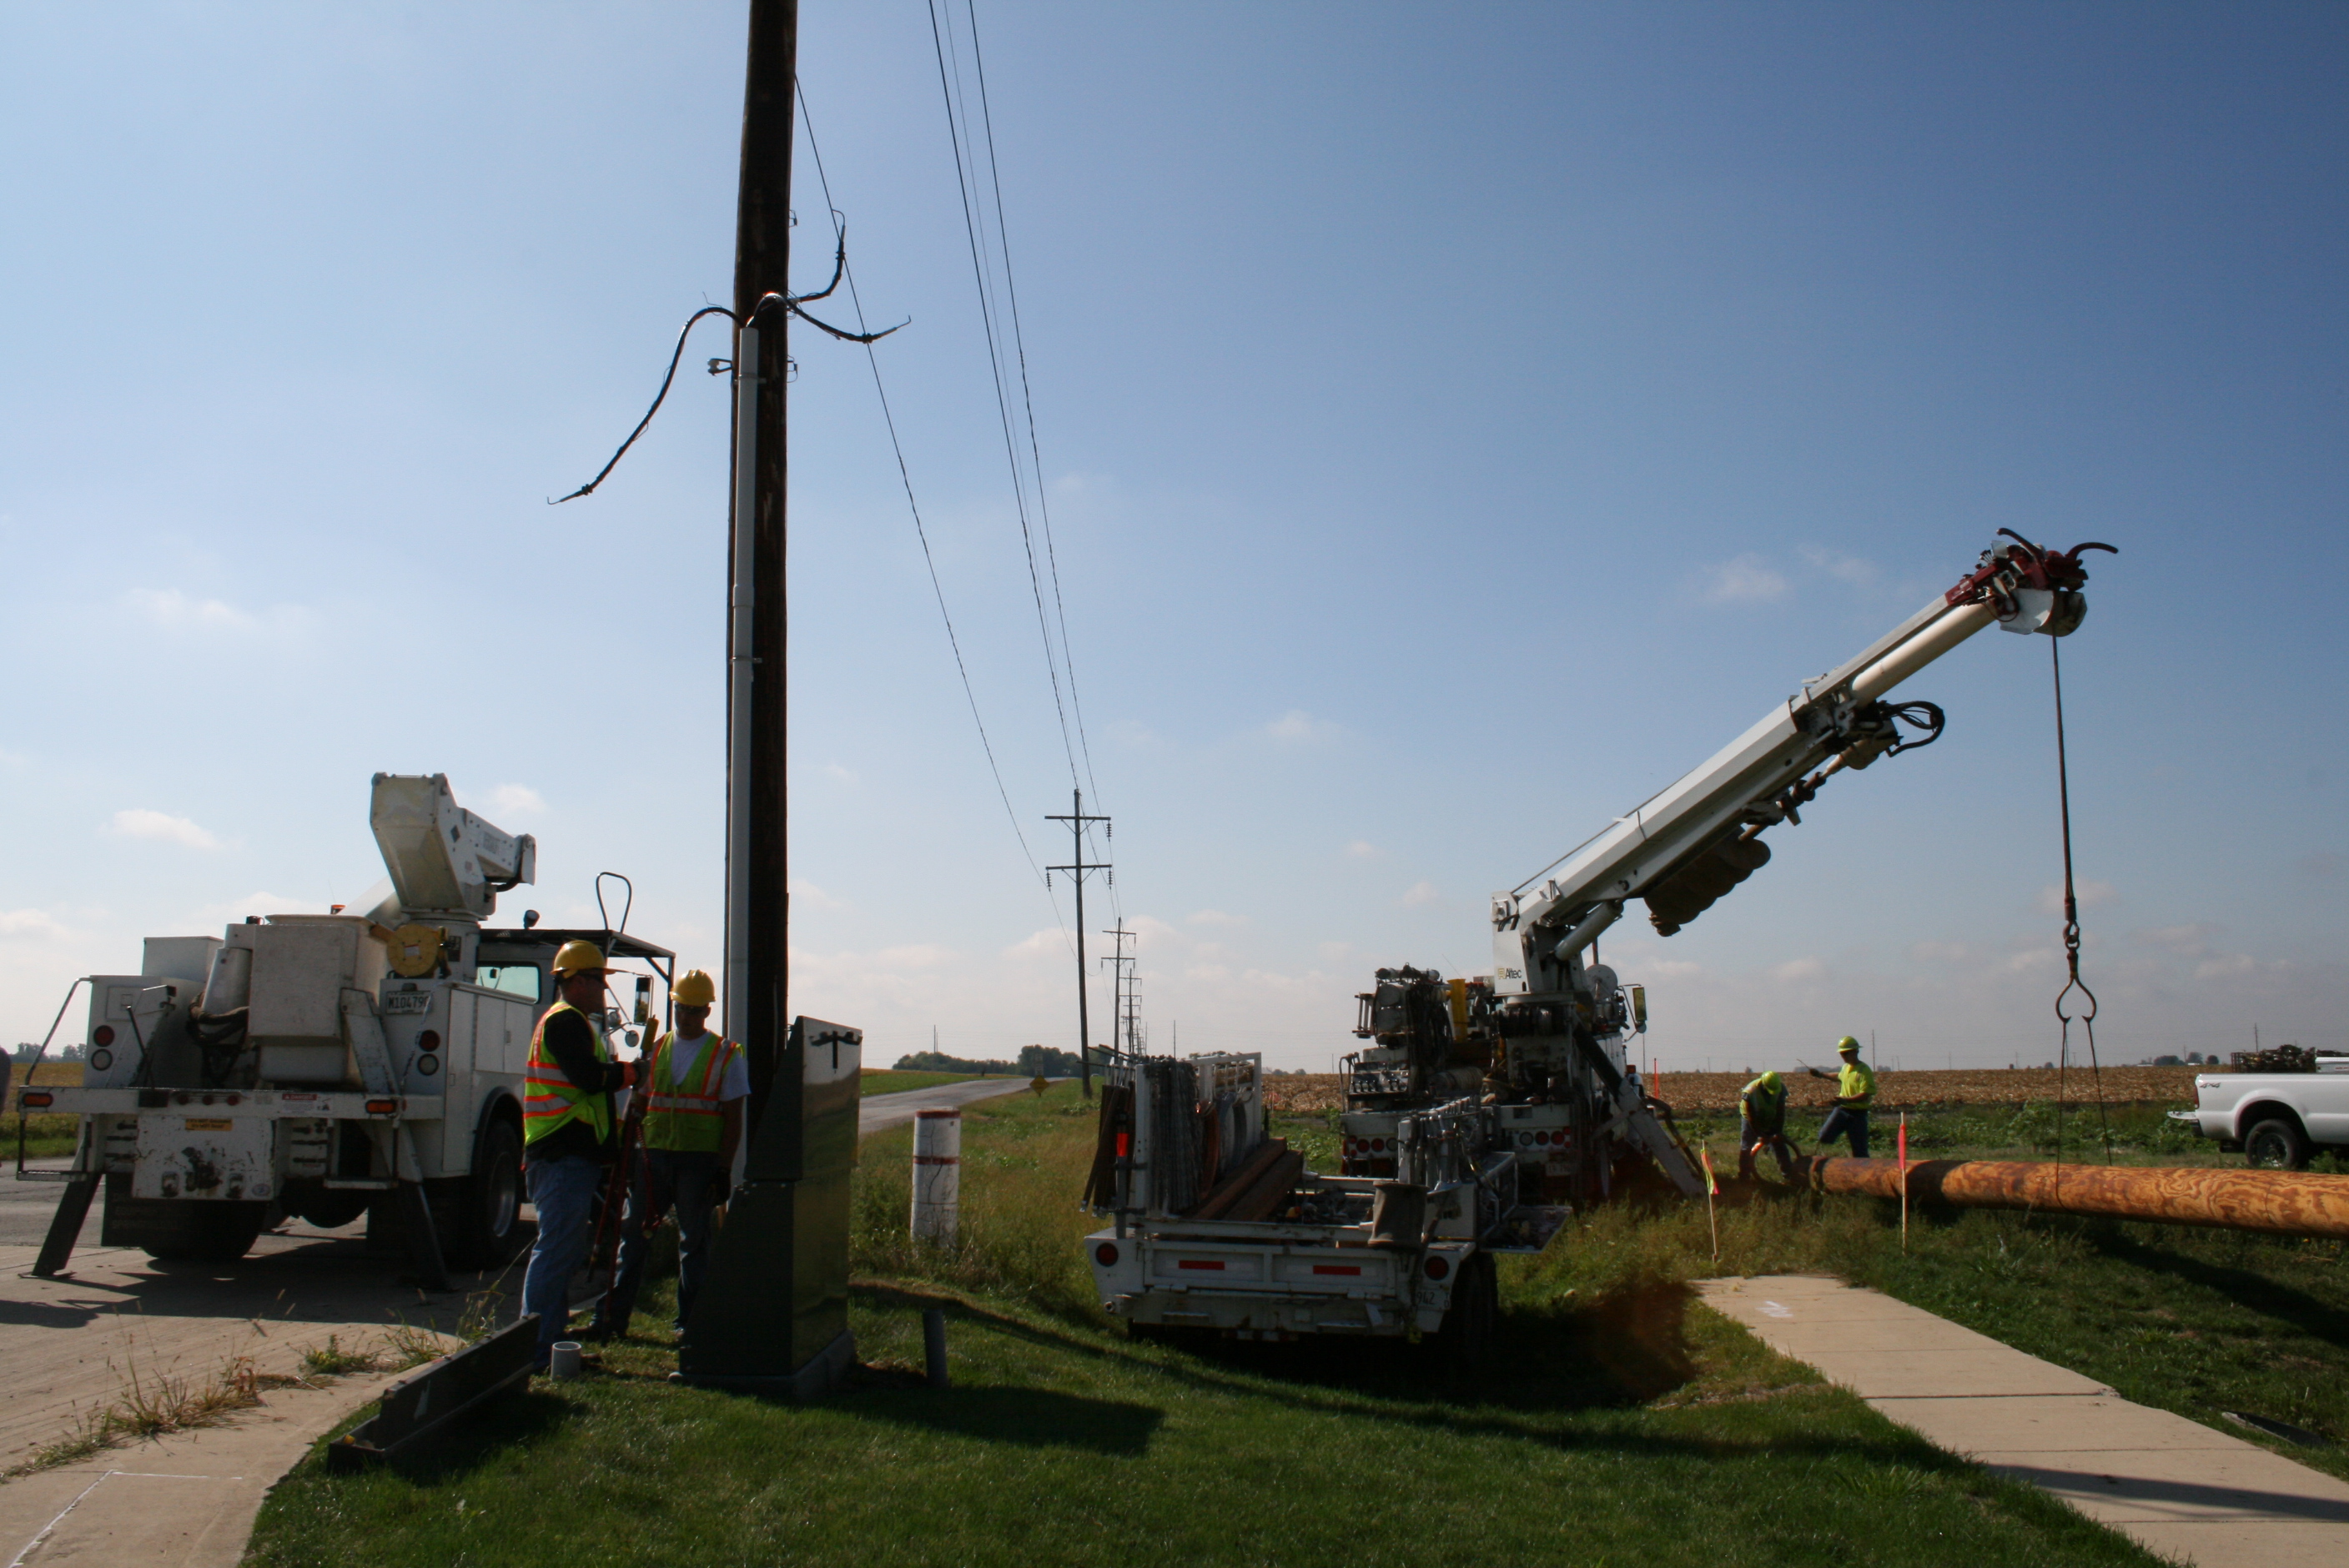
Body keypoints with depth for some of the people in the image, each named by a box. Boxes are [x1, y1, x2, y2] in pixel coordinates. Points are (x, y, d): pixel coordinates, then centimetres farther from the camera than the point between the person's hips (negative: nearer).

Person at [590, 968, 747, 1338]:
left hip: (699, 1161, -3)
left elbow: (733, 1119, -2)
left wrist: (723, 1169, -8)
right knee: (633, 1234, 4)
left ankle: (688, 1323, 13)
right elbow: (636, 1105, 15)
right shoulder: (656, 1050, 10)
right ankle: (614, 1316, 12)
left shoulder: (726, 1055, -1)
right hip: (653, 1156, 3)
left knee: (694, 1242, 4)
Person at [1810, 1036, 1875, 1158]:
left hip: (1857, 1113, -6)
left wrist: (1845, 1100, -34)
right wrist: (1821, 1075, 39)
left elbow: (1866, 1094, -23)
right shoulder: (1846, 1067, 12)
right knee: (1824, 1137, -11)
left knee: (1860, 1151, -1)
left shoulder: (1864, 1070, -14)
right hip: (1842, 1109, 6)